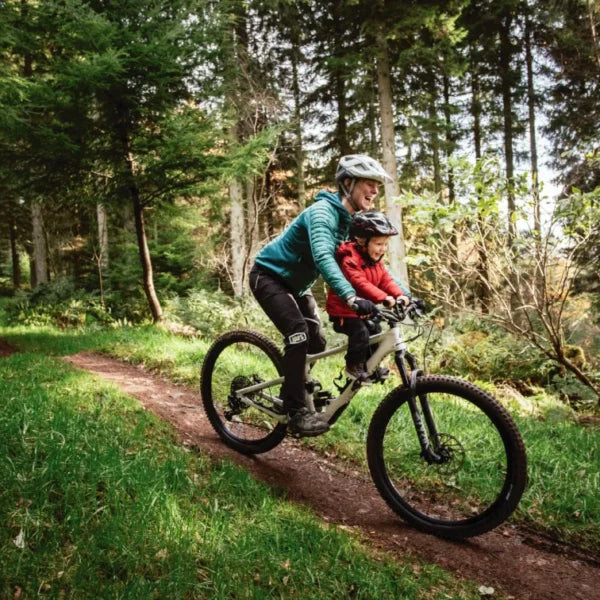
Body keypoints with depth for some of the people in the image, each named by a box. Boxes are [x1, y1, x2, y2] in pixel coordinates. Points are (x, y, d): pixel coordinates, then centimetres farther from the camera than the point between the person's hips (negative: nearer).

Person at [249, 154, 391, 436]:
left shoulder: (357, 221, -2)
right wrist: (351, 297, -58)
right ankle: (297, 411, -16)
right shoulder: (323, 211, -28)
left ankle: (290, 393, 26)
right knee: (299, 333, -24)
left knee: (316, 342, 3)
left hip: (296, 283, 8)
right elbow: (323, 257, -45)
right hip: (269, 275, -8)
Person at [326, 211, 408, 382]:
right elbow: (360, 283, -35)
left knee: (375, 330, 5)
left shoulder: (376, 262, 8)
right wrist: (383, 298, -45)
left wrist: (400, 295, -18)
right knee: (360, 332, -23)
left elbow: (386, 280, 1)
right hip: (343, 310, -9)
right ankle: (353, 366, -6)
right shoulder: (350, 259, -23)